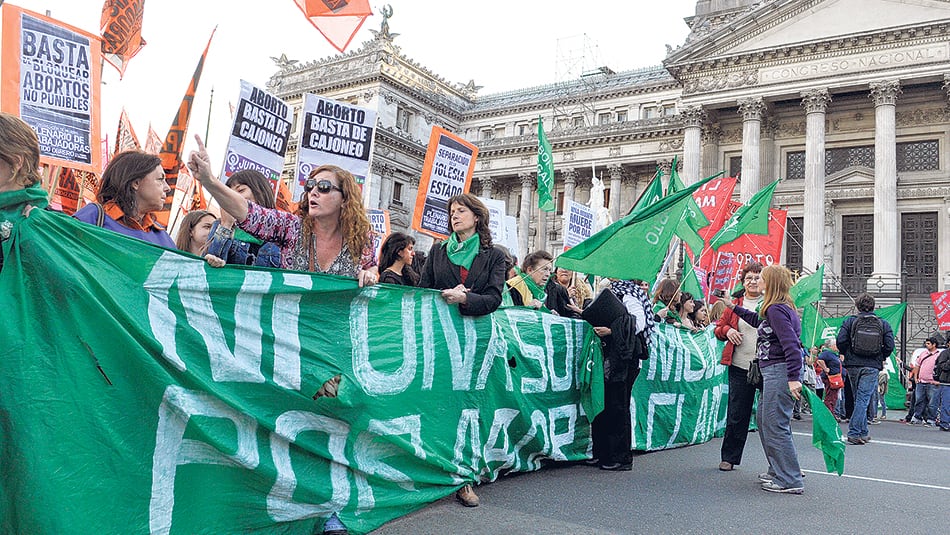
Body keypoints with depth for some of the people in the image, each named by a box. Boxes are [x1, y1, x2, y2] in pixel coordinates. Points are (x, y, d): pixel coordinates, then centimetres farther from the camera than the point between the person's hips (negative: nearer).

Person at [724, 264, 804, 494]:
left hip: (779, 372, -11)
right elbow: (759, 321, 35)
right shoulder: (783, 307, 16)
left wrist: (793, 378, -26)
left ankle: (790, 481, -1)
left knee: (776, 425, -7)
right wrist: (734, 307, 39)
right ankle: (778, 471, 28)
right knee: (763, 419, 19)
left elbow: (791, 345, -23)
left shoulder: (776, 309, -16)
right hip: (773, 373, 11)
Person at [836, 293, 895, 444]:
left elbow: (840, 342, -8)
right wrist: (880, 358, 14)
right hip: (872, 367, -1)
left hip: (853, 365, 1)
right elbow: (890, 346, -3)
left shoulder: (850, 322, 0)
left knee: (859, 399, 14)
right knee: (863, 399, -3)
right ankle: (854, 433, -11)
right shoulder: (883, 324, 3)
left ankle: (863, 433, 19)